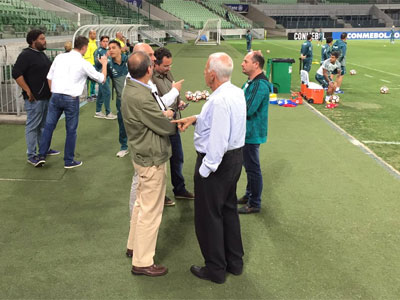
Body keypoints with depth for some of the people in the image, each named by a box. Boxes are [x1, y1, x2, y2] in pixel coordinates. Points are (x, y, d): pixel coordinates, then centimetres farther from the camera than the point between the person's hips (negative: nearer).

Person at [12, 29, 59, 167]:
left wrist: (51, 90, 18)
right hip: (35, 98, -9)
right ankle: (31, 156, 3)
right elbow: (16, 74, -21)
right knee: (33, 126, -3)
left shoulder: (41, 54, 14)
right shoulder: (26, 55, -14)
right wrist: (28, 91, -21)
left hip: (46, 96, 9)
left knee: (44, 124, 19)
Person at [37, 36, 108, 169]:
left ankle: (42, 155, 11)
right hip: (71, 99, -3)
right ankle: (69, 161, 15)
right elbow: (102, 79, 6)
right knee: (71, 130, 8)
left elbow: (49, 77, 9)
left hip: (55, 96, 4)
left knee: (48, 126, 13)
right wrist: (104, 64, 21)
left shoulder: (60, 57, 6)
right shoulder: (83, 63, -4)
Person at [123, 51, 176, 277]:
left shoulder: (133, 87, 3)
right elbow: (167, 127, -20)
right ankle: (142, 262, 14)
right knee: (151, 211, 2)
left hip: (144, 155, 10)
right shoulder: (141, 97, -29)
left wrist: (164, 114, -7)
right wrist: (170, 117, 0)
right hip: (152, 159, -10)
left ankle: (135, 245, 41)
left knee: (142, 203, 24)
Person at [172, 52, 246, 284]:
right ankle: (235, 261, 34)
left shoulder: (219, 100, -27)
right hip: (235, 156, 10)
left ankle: (215, 269, 20)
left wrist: (205, 169, -20)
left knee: (209, 216, 6)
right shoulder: (237, 92, 4)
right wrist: (196, 118, 7)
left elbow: (217, 141, -29)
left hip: (218, 161, -10)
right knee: (229, 210, 21)